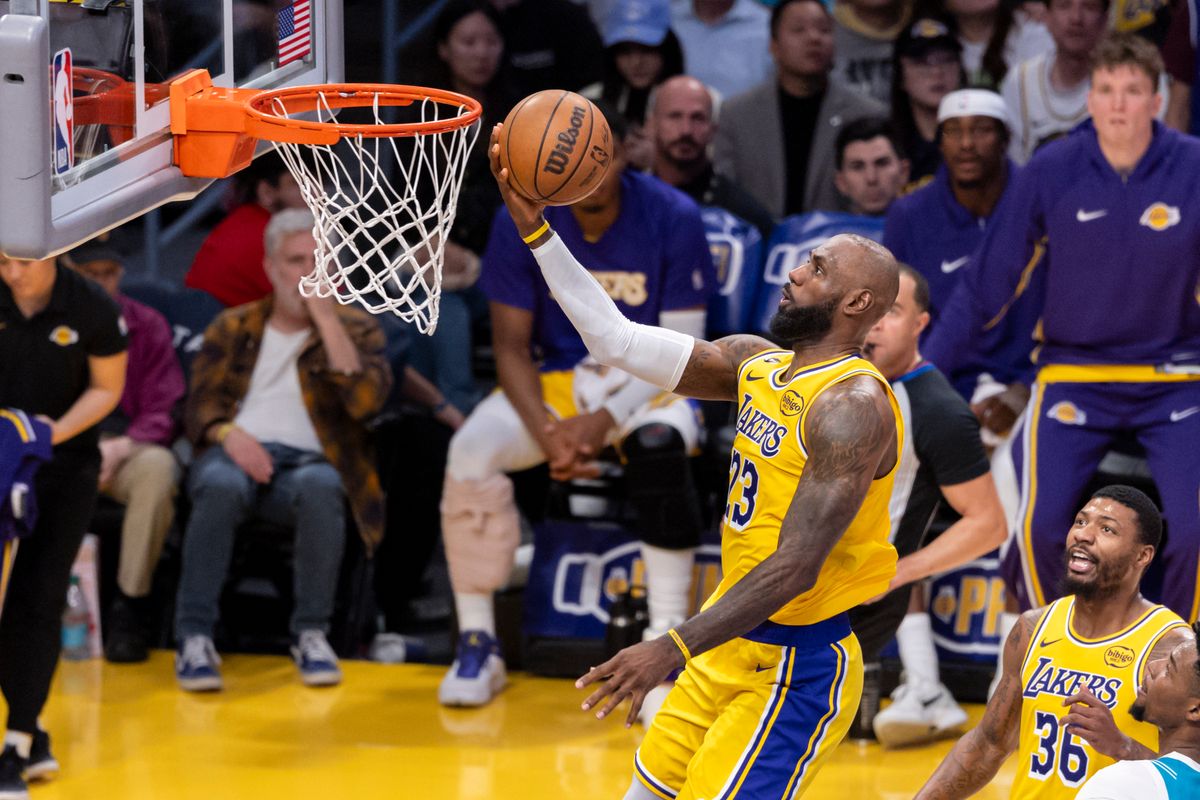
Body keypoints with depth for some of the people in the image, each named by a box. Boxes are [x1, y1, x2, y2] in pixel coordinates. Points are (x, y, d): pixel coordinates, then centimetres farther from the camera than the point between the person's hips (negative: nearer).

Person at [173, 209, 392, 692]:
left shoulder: (355, 328, 14)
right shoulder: (232, 328, 18)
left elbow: (365, 399, -5)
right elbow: (200, 408, 10)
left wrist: (325, 316, -8)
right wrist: (227, 434, -13)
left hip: (307, 460, 0)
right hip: (238, 452, 1)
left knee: (319, 486, -38)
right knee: (221, 485, -37)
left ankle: (311, 633, -25)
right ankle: (194, 637, -33)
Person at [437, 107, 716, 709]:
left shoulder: (673, 218, -13)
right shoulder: (523, 222, -8)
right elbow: (511, 346, -4)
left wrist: (605, 420, -24)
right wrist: (544, 429, -21)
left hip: (647, 383, -2)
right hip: (556, 382, 2)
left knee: (659, 445, -37)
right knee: (471, 450, -26)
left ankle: (667, 643, -29)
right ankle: (476, 644, -12)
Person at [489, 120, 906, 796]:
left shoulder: (853, 406, -21)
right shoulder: (758, 365, 7)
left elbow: (796, 567, -28)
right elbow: (617, 339, 6)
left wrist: (674, 649, -35)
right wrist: (535, 228, -2)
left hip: (796, 669, -9)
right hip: (732, 643, 9)